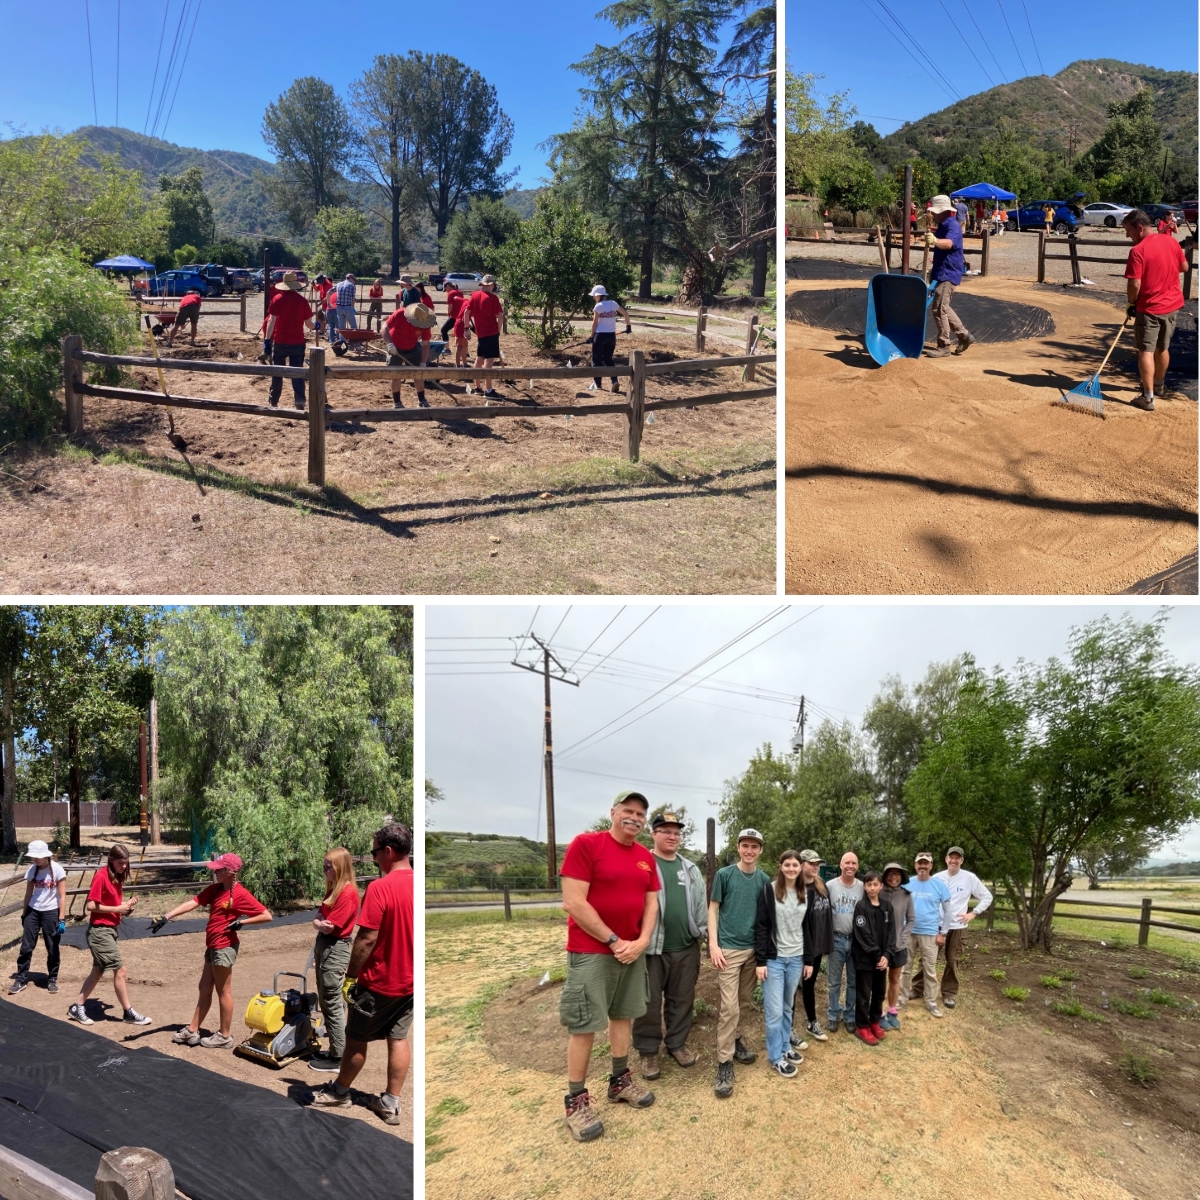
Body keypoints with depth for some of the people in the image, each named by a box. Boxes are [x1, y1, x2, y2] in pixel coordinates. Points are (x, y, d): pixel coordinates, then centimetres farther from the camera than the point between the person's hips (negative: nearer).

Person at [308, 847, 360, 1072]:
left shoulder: (348, 893, -19)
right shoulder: (334, 889, 12)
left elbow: (329, 927, -18)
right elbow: (318, 920, 14)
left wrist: (319, 923, 0)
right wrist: (319, 923, -5)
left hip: (335, 950, -10)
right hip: (324, 946, 10)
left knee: (332, 1003, -4)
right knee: (327, 1001, 15)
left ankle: (338, 1058, 2)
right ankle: (335, 1050, 24)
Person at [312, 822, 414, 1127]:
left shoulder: (380, 888, -23)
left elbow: (367, 939, -22)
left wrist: (351, 974, -10)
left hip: (379, 981, -6)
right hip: (410, 980, 6)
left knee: (356, 1038, 13)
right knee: (399, 1039, 13)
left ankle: (340, 1091, 30)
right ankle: (390, 1103, 19)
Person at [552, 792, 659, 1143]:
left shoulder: (646, 857, 7)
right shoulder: (584, 844, -14)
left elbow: (651, 903, 11)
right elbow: (573, 903, -18)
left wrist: (641, 942, -7)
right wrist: (615, 942, -15)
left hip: (634, 951, 7)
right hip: (591, 951, -6)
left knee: (623, 1016, 16)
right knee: (583, 1025, -1)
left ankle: (620, 1081, 31)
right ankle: (576, 1101, 8)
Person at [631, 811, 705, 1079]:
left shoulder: (691, 869, 10)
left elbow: (700, 903, 12)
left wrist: (700, 932, 4)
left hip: (686, 947, 5)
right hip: (651, 947, -5)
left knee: (682, 1000, 14)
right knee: (649, 1003, 4)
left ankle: (677, 1043, 29)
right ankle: (648, 1051, 16)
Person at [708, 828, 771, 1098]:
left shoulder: (764, 879, 5)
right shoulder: (724, 874, -5)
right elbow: (713, 909, -3)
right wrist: (713, 945, -10)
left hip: (754, 949, 4)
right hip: (729, 948, -4)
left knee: (745, 1002, 13)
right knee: (729, 1007, -8)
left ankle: (736, 1039, 32)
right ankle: (724, 1062, -3)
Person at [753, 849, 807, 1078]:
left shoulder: (805, 894, 6)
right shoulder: (769, 889, -9)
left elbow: (807, 929, 12)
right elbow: (761, 926, -10)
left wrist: (809, 960, 10)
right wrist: (760, 960, -13)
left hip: (796, 959, 4)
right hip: (774, 959, -4)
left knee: (788, 1007, 14)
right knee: (774, 1010, -1)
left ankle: (785, 1047, 28)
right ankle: (776, 1057, 10)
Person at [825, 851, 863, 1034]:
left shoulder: (862, 888, -1)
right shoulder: (830, 886, -6)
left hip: (856, 939, 2)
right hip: (836, 939, -2)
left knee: (853, 982, 11)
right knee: (834, 982, 8)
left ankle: (849, 1016, 24)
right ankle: (833, 1015, 21)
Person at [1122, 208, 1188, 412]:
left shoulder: (1138, 251, -19)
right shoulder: (1171, 242, 1)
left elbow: (1134, 284, -20)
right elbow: (1184, 267, 13)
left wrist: (1131, 303, -4)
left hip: (1149, 307, -7)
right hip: (1173, 304, 7)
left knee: (1146, 351, -4)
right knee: (1163, 348, 21)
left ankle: (1148, 397, -9)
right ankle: (1159, 384, 39)